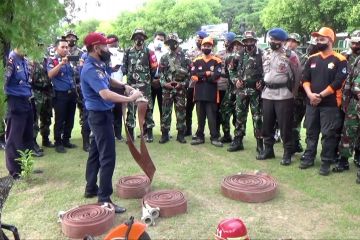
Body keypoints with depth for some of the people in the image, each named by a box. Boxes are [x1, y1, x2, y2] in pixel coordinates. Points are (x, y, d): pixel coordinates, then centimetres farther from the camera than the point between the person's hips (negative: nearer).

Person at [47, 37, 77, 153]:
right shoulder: (52, 60, -2)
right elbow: (50, 74, -19)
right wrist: (61, 63, -26)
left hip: (72, 93, 6)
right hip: (60, 94, -6)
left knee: (70, 120, 11)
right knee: (59, 120, -1)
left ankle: (66, 140, 23)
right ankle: (58, 143, 8)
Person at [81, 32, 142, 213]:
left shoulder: (98, 65, 7)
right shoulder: (90, 69, -23)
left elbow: (108, 79, 25)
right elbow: (105, 94, -34)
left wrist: (124, 86, 7)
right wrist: (130, 99, -27)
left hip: (100, 114, 10)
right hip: (100, 115, -10)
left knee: (95, 153, 17)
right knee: (107, 157, -9)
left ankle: (91, 188, 30)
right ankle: (104, 198, -4)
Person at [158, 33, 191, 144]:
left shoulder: (185, 57, 4)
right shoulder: (164, 57, 9)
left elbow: (189, 73, 1)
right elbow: (161, 73, 7)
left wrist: (182, 83, -12)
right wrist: (165, 83, -8)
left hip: (180, 88, -1)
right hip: (167, 88, 1)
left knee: (181, 111, 3)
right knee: (166, 111, 2)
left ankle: (181, 134, 11)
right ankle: (165, 134, 9)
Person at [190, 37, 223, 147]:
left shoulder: (217, 61, 2)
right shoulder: (196, 61, 9)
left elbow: (216, 77, -11)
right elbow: (193, 76, -4)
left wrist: (200, 77, -7)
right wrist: (207, 73, -10)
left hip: (211, 93, -2)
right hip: (199, 93, 2)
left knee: (212, 116, -1)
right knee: (200, 116, 10)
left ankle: (214, 137, 6)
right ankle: (200, 136, 18)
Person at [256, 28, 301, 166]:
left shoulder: (290, 55, -7)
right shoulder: (265, 54, 10)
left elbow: (297, 75, -1)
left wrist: (293, 92, 1)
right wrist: (265, 86, 15)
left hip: (284, 95, -5)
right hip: (267, 94, 6)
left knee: (285, 125, -1)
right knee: (267, 124, 10)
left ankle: (287, 153, 9)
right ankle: (268, 149, 24)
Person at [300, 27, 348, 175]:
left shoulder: (340, 60, -4)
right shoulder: (312, 59, 10)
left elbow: (338, 83, -12)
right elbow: (305, 78, 6)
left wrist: (320, 95, -14)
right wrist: (310, 94, -11)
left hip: (330, 104, -4)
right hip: (311, 103, 5)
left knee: (328, 134, 0)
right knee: (311, 132, 12)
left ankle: (326, 162, 10)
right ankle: (308, 158, 24)